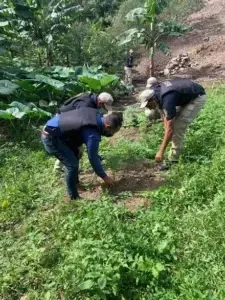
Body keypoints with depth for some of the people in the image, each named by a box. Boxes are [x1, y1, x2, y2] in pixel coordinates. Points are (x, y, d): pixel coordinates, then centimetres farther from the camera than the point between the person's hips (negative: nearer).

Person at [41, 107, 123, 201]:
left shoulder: (96, 114, -1)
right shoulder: (93, 134, -25)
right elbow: (93, 158, -15)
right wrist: (105, 177, -1)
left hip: (52, 126, 10)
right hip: (50, 137, -10)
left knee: (75, 153, 20)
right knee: (72, 165, -8)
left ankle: (75, 183, 37)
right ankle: (73, 197, 10)